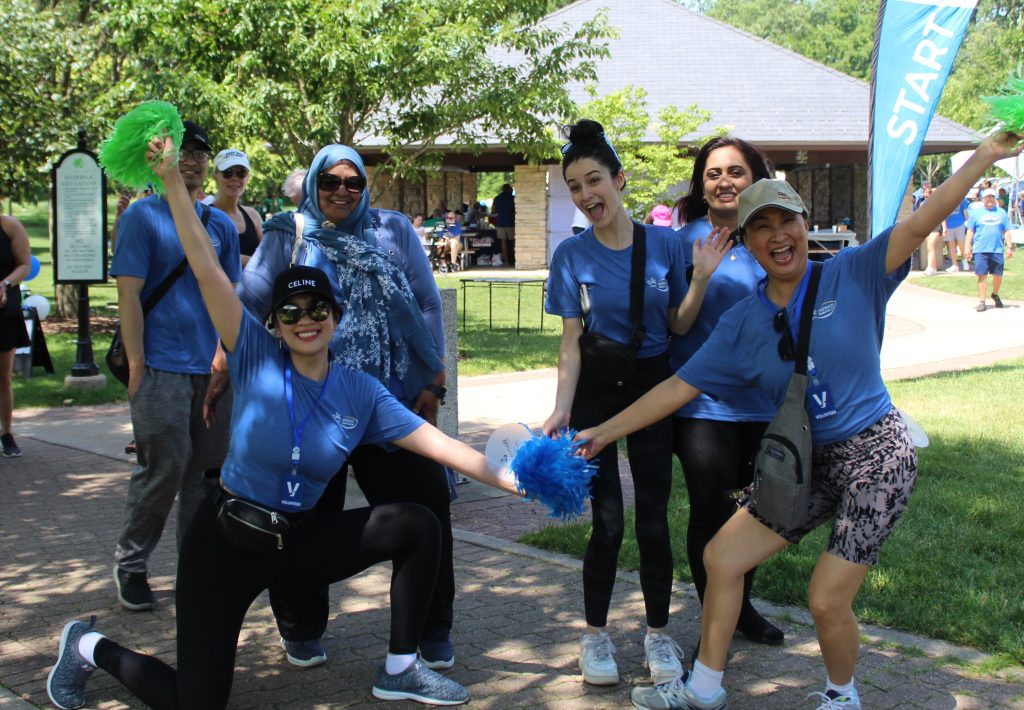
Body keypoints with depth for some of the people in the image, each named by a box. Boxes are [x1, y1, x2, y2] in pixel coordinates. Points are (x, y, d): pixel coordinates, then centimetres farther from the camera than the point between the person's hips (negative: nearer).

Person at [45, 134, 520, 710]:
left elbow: (438, 444, -5)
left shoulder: (361, 393, -2)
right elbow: (207, 269, -17)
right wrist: (172, 179, -20)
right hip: (226, 540, -4)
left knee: (418, 525, -10)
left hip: (298, 537, 4)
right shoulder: (258, 358, -11)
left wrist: (512, 480, -14)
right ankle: (92, 648, 22)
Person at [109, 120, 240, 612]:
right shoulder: (142, 216, -2)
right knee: (163, 469, -6)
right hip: (162, 368, -5)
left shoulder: (221, 224, 13)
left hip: (213, 368, 5)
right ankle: (130, 565, 11)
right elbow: (129, 295, -7)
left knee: (206, 471, 8)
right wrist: (137, 365, -12)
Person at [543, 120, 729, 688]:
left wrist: (702, 276, -14)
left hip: (653, 387, 1)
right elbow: (571, 340, -6)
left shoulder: (665, 244, -4)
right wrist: (561, 409, -16)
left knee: (653, 520, 2)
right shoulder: (572, 255, -6)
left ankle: (658, 634, 18)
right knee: (607, 522, 0)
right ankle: (595, 635, 16)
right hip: (596, 391, -1)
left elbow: (678, 326, 2)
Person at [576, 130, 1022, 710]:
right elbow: (679, 387, 4)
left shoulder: (851, 275, -7)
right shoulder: (743, 323, 3)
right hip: (811, 460, 5)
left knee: (828, 599, -9)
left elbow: (918, 226, -16)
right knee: (721, 557, 5)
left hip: (877, 454, -5)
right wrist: (603, 433, 0)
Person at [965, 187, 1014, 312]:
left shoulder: (1001, 213, 11)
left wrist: (1009, 246, 6)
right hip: (980, 250, -2)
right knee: (982, 276, -3)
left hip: (997, 250, 2)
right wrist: (968, 247, -2)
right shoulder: (975, 213, 7)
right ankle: (982, 302, 2)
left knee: (998, 275, 6)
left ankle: (995, 295, 32)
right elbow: (970, 231, 5)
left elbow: (1006, 231, 12)